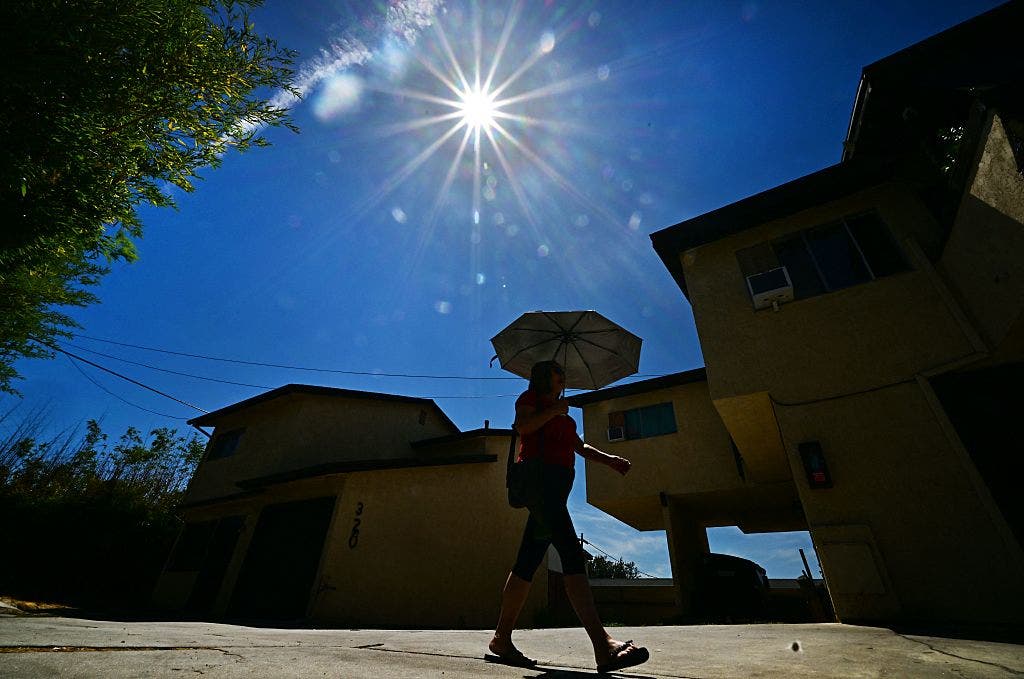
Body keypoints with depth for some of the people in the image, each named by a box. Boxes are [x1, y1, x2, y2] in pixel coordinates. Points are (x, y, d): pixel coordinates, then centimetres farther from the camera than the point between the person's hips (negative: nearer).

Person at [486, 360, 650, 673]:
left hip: (557, 484, 8)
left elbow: (580, 446, 23)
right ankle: (603, 645, -28)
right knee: (571, 552, -21)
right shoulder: (530, 397, 8)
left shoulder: (562, 414, 31)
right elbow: (522, 426, -12)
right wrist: (554, 410, -8)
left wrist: (609, 459, 10)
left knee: (527, 563, 6)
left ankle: (501, 641, 12)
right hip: (539, 475, -8)